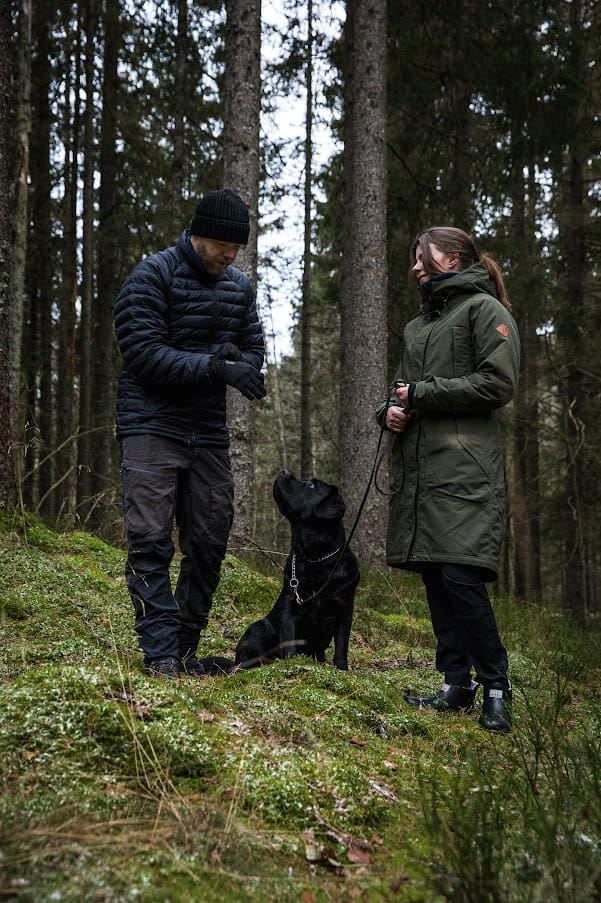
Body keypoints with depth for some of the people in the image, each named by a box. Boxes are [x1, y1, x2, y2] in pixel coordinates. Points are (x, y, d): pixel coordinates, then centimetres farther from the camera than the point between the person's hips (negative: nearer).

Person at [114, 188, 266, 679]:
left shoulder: (240, 286, 10)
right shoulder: (152, 275, -8)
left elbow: (254, 349, 12)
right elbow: (144, 353, -16)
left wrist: (239, 360, -13)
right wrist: (215, 366, -24)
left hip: (210, 431, 6)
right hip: (152, 424, -5)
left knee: (210, 544, 6)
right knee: (151, 542, -8)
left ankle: (187, 647, 17)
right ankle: (161, 652, -3)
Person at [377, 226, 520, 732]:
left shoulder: (484, 309, 1)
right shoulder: (417, 326, 24)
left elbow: (498, 384, -10)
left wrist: (423, 393, -8)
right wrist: (391, 410, 5)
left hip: (465, 467, -8)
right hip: (417, 467, 8)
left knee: (460, 576, -14)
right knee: (434, 578, 5)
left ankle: (496, 687, -2)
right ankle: (457, 686, 12)